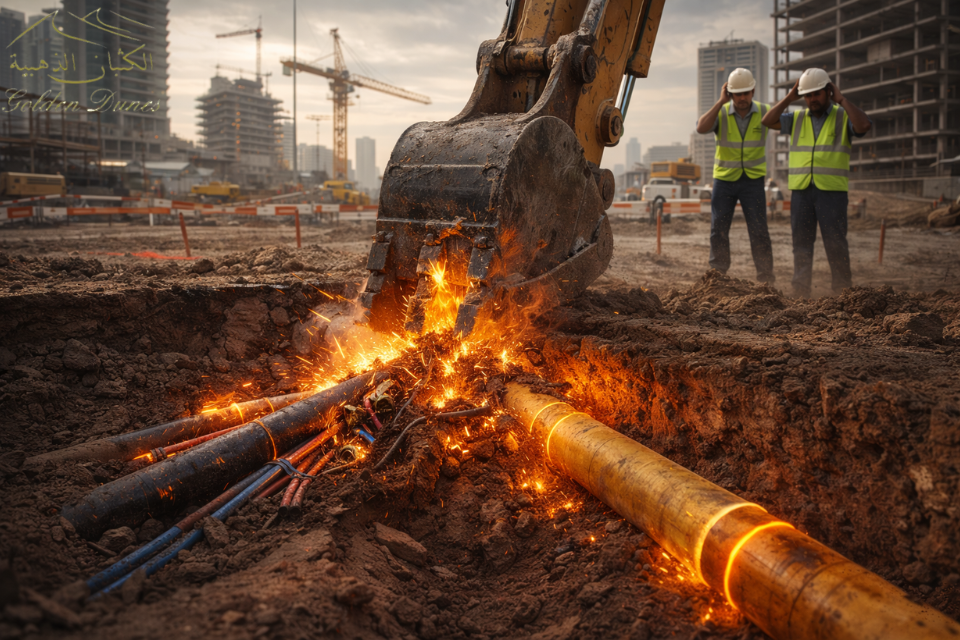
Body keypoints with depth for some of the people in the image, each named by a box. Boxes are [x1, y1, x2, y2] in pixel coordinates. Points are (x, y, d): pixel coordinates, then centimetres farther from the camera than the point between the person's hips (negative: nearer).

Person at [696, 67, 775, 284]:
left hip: (753, 180, -1)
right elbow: (701, 128, -23)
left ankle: (766, 278, 5)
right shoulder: (721, 113, -5)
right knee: (718, 230, 4)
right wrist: (721, 102, -23)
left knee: (758, 231, -3)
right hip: (724, 179, 1)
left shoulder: (764, 112, -3)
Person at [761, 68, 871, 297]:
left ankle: (844, 292, 5)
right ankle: (801, 292, 11)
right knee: (801, 243, 5)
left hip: (832, 191, -3)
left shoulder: (844, 117, 5)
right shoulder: (797, 119, 13)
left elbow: (864, 126, -15)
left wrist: (841, 99, -8)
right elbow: (768, 121, 1)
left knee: (835, 243, -3)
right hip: (801, 190, 3)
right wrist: (790, 97, 1)